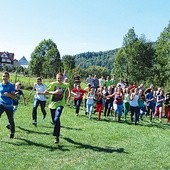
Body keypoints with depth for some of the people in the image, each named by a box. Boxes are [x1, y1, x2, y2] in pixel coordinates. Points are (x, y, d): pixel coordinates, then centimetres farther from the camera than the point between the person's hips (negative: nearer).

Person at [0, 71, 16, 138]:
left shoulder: (11, 85, -8)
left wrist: (9, 95, -24)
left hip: (9, 106, -3)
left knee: (11, 120, 10)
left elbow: (14, 96, -8)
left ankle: (12, 133, 29)